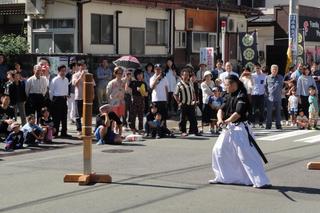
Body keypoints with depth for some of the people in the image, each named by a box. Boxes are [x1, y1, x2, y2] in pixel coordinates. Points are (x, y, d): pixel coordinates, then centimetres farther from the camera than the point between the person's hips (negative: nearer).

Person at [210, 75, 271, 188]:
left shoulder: (242, 96, -14)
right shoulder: (228, 96, 11)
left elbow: (238, 113, -23)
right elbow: (221, 109, 4)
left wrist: (226, 121, -27)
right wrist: (220, 119, -16)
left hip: (240, 128, -9)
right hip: (228, 128, 9)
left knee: (246, 155, -14)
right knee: (218, 151, 14)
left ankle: (261, 181, -13)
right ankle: (222, 177, 30)